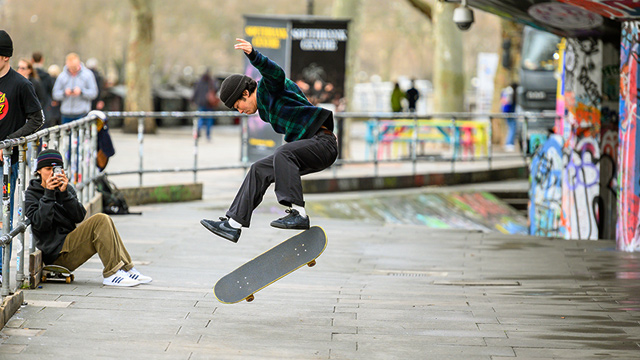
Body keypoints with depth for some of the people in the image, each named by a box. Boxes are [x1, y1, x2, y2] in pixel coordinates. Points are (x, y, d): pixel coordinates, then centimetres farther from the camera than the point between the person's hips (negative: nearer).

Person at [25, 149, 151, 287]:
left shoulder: (67, 189, 14)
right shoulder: (31, 195, 0)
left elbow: (79, 217, -1)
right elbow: (41, 224, -16)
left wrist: (65, 193, -12)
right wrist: (48, 194, -17)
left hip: (71, 242, 6)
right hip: (57, 253, -6)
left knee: (104, 220, -11)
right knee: (100, 221, -19)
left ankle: (127, 269, -13)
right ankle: (111, 274, -24)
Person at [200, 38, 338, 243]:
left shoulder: (269, 87, -8)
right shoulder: (264, 111, 19)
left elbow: (276, 73, -31)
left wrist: (253, 55, -46)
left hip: (323, 142, -10)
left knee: (283, 154, -33)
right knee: (259, 171, 6)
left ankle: (298, 213, -38)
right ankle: (233, 224, 4)